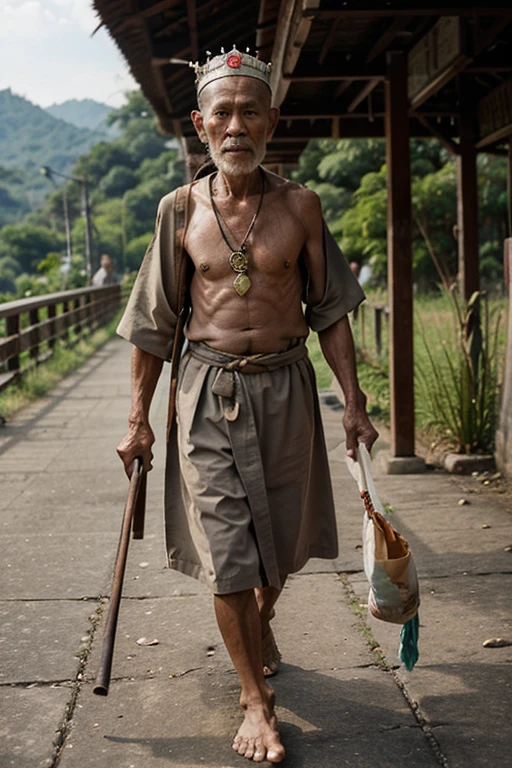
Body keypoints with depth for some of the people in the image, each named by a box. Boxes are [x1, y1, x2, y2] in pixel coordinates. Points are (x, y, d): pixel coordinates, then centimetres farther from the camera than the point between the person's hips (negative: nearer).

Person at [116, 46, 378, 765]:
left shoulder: (299, 205, -1)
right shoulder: (180, 209, -2)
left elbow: (330, 310, 6)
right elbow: (154, 325, 5)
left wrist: (353, 403, 4)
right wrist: (138, 419, 5)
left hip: (287, 387, 1)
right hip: (209, 390, -1)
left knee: (282, 540, 15)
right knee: (227, 553, -3)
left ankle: (260, 623, 47)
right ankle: (256, 699, 11)